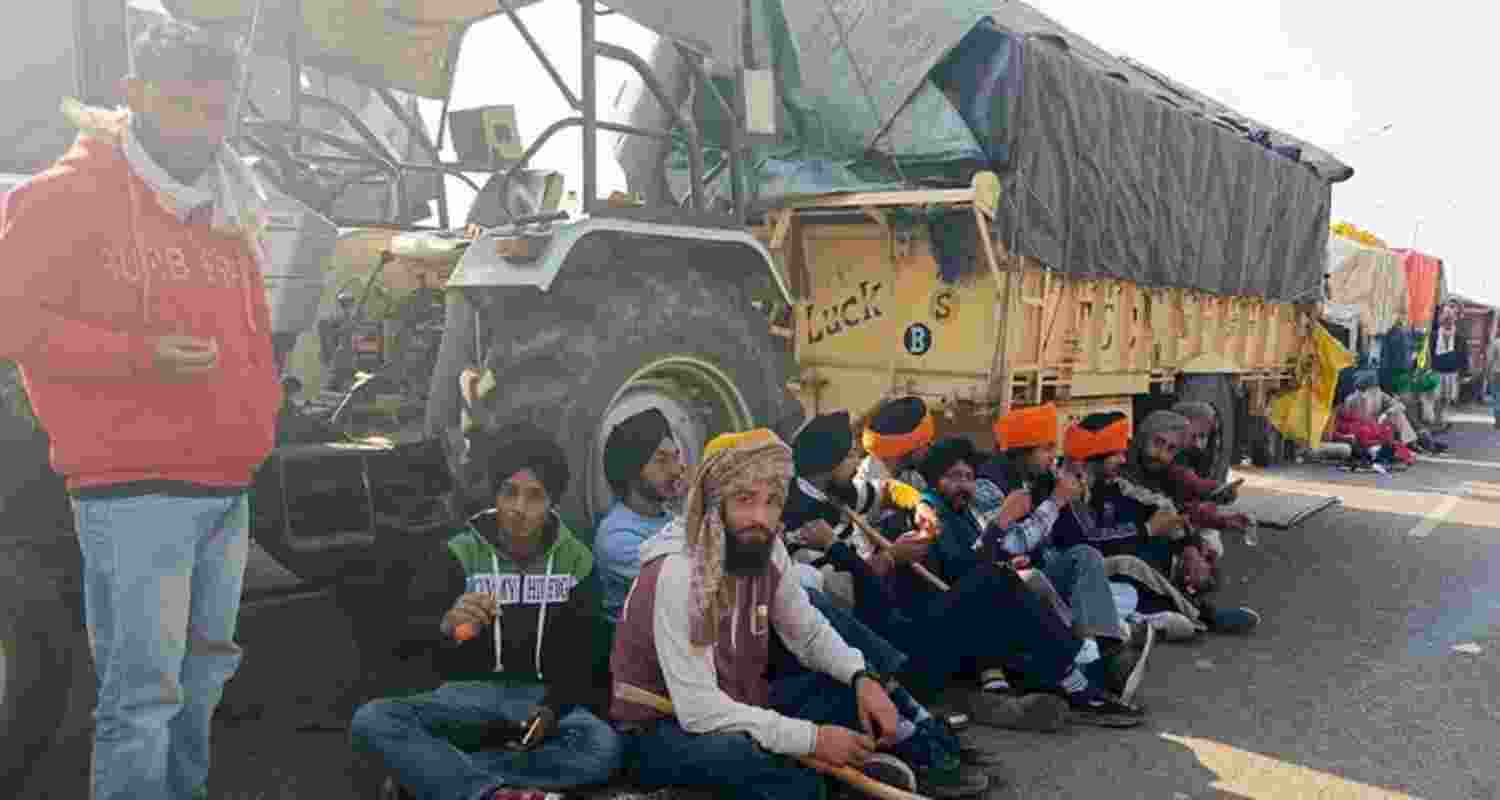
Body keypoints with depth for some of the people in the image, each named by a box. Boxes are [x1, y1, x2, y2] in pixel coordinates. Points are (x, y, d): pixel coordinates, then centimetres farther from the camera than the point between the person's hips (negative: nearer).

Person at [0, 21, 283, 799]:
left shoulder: (223, 222, 18)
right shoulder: (71, 196, -3)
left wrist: (258, 422, 16)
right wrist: (138, 355, -19)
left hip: (228, 489, 7)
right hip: (132, 489, -7)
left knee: (201, 679, 17)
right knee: (143, 692, -4)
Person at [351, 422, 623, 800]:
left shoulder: (576, 560, 1)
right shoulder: (459, 554, -3)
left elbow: (581, 659, 4)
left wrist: (551, 709, -16)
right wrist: (445, 625, -39)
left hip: (541, 697, 0)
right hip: (471, 693, 0)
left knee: (605, 747, -31)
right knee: (370, 720, -27)